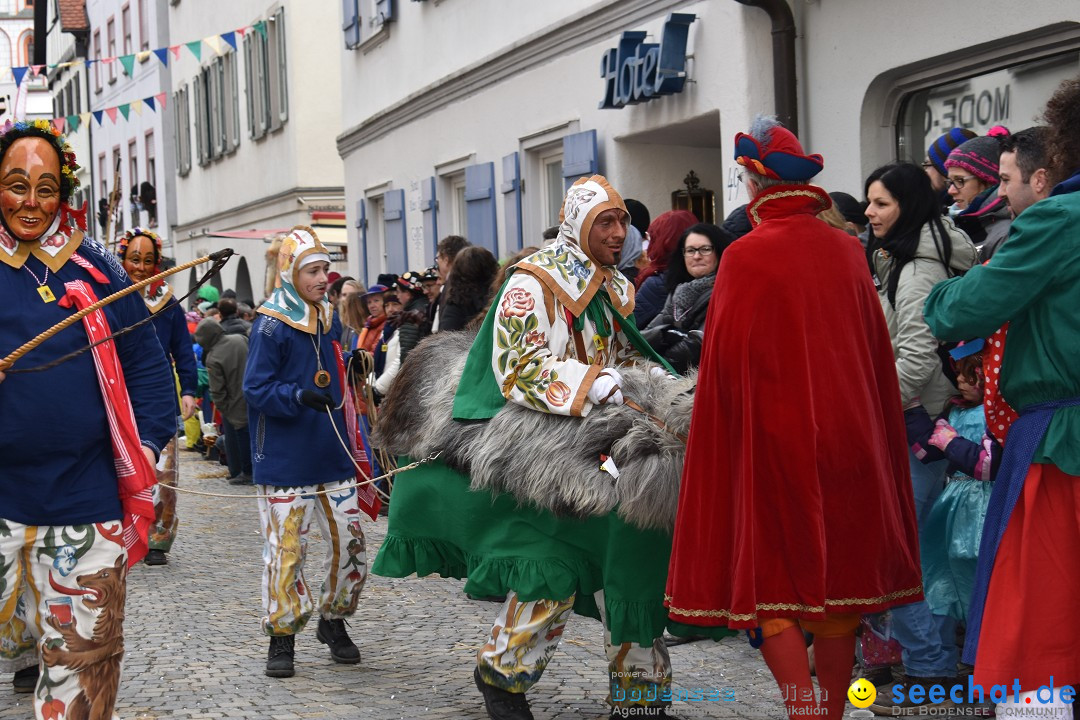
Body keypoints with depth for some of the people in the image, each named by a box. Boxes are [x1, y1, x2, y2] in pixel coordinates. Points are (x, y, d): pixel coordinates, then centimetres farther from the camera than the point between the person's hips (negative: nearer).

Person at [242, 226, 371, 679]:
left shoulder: (327, 319, 12)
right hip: (284, 461, -6)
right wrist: (299, 396, -29)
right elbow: (256, 389, -14)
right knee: (285, 550, -2)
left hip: (331, 457, 6)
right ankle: (281, 638, 11)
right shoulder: (271, 325, -10)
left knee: (350, 544, 5)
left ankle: (334, 621, 25)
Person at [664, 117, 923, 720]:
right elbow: (876, 351, 8)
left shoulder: (745, 258, -11)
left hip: (772, 438, -4)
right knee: (838, 576, 13)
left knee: (772, 579, 5)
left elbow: (725, 360, -9)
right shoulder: (847, 251, 2)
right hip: (847, 435, 5)